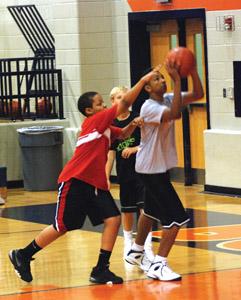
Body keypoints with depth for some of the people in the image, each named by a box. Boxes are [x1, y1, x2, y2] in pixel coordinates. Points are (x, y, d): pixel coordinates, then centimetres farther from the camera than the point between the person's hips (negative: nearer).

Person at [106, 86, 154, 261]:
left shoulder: (138, 119, -7)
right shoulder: (112, 125, 2)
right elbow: (111, 153, 6)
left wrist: (134, 149, -21)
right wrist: (106, 177, 3)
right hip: (124, 173, 4)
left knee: (144, 207, -10)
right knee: (127, 210, 11)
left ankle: (147, 246, -8)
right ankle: (128, 243, 27)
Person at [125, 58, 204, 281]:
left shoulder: (168, 99, 1)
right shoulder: (149, 107, -23)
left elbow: (198, 95, -3)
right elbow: (175, 114, -40)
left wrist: (192, 70, -17)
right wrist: (177, 81, -39)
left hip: (160, 167, 10)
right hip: (151, 168, -10)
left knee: (151, 211, 26)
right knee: (176, 217, -14)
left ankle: (136, 252, 44)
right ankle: (158, 265, -10)